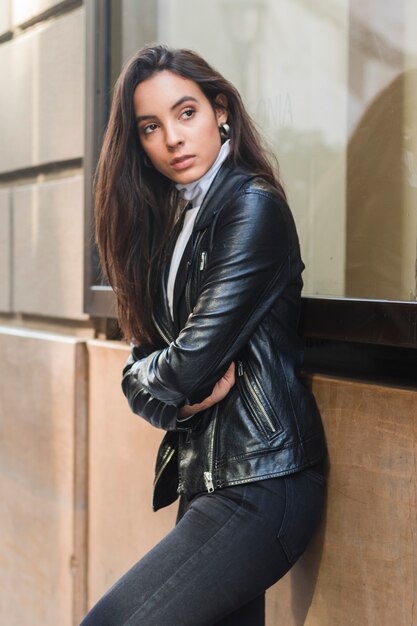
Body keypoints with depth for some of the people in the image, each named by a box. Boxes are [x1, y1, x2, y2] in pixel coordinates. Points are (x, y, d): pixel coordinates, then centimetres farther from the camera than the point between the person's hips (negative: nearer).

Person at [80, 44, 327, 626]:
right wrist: (179, 398, -10)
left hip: (261, 484, -8)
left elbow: (193, 360, -17)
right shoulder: (168, 220, 14)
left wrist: (153, 375, 3)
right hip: (204, 477, 8)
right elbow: (139, 371, 10)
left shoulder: (252, 206, -11)